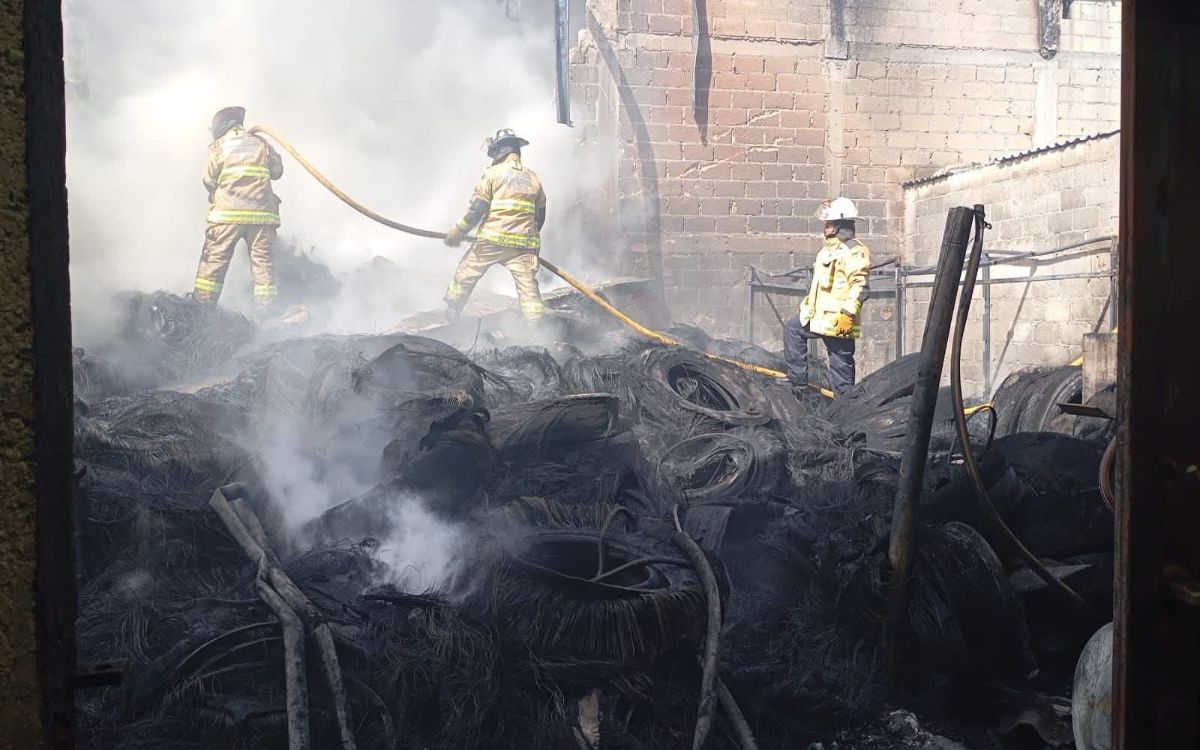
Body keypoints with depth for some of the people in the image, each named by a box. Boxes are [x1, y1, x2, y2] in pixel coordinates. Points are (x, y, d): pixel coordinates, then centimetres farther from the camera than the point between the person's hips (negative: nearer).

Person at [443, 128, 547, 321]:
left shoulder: (492, 173, -1)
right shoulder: (533, 177, 13)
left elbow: (477, 208, -5)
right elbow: (540, 215, 17)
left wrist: (458, 231, 5)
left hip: (492, 239, -3)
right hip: (524, 243, 3)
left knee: (465, 275, 13)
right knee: (528, 284, 2)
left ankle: (450, 315, 23)